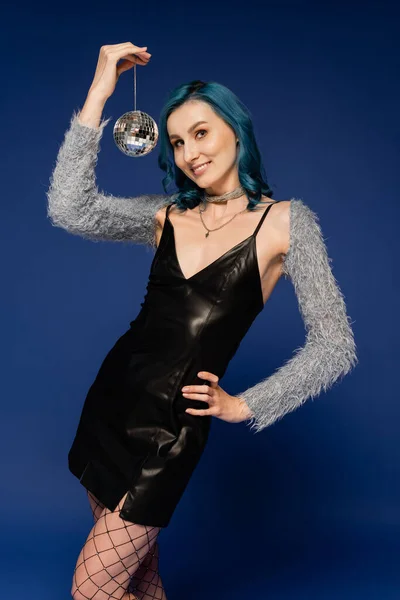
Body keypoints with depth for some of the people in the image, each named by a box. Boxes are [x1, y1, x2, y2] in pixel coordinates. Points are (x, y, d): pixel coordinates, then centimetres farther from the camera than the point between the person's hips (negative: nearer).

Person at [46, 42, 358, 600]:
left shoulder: (285, 221, -5)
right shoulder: (166, 214, 6)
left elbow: (335, 347, -7)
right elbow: (69, 210, -10)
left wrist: (245, 406, -5)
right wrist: (99, 93, -10)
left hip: (173, 424, -4)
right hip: (112, 396, 5)